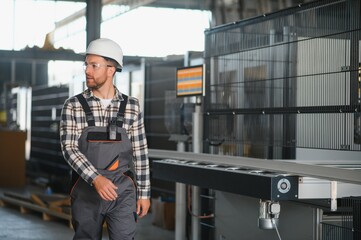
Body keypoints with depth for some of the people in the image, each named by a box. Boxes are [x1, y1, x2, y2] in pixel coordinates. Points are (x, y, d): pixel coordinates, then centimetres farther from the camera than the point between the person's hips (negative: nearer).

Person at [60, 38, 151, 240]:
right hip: (86, 191, 0)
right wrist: (96, 179, -26)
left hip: (123, 193, 0)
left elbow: (140, 153, 6)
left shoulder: (131, 107, 2)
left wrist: (144, 192, 3)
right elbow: (69, 148, -12)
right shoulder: (73, 106, -2)